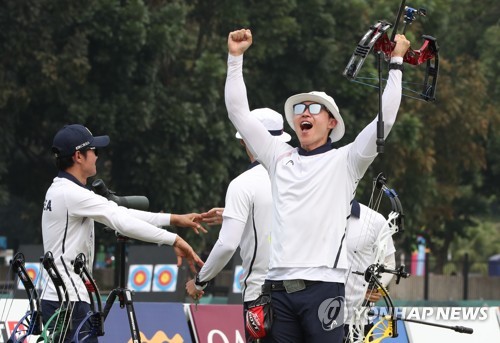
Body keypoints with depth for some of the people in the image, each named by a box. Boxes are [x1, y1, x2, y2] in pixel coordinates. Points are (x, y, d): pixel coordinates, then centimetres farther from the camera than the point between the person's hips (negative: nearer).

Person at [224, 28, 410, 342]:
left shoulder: (344, 161, 8)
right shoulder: (280, 158, 18)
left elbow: (385, 119, -2)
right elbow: (239, 112, 18)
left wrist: (396, 63, -1)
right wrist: (236, 58, 15)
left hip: (323, 285, -4)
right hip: (278, 289, 4)